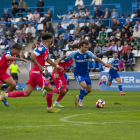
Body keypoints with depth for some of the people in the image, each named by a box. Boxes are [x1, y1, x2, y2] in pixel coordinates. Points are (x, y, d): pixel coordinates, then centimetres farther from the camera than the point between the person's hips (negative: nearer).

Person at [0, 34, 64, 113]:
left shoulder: (46, 50, 16)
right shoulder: (42, 48, -15)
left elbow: (48, 60, 34)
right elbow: (32, 57, -27)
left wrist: (57, 66, 40)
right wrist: (40, 67, -23)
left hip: (33, 73, 10)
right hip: (36, 73, -10)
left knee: (26, 93, 5)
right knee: (50, 89, -1)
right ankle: (49, 108, 13)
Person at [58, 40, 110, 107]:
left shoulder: (88, 53, -8)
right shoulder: (74, 53, -13)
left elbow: (96, 58, -9)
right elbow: (65, 56, 1)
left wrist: (104, 64, -20)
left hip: (86, 73, 4)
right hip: (78, 73, -4)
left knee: (89, 90, 3)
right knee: (84, 85, -27)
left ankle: (78, 97, 31)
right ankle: (81, 100, -2)